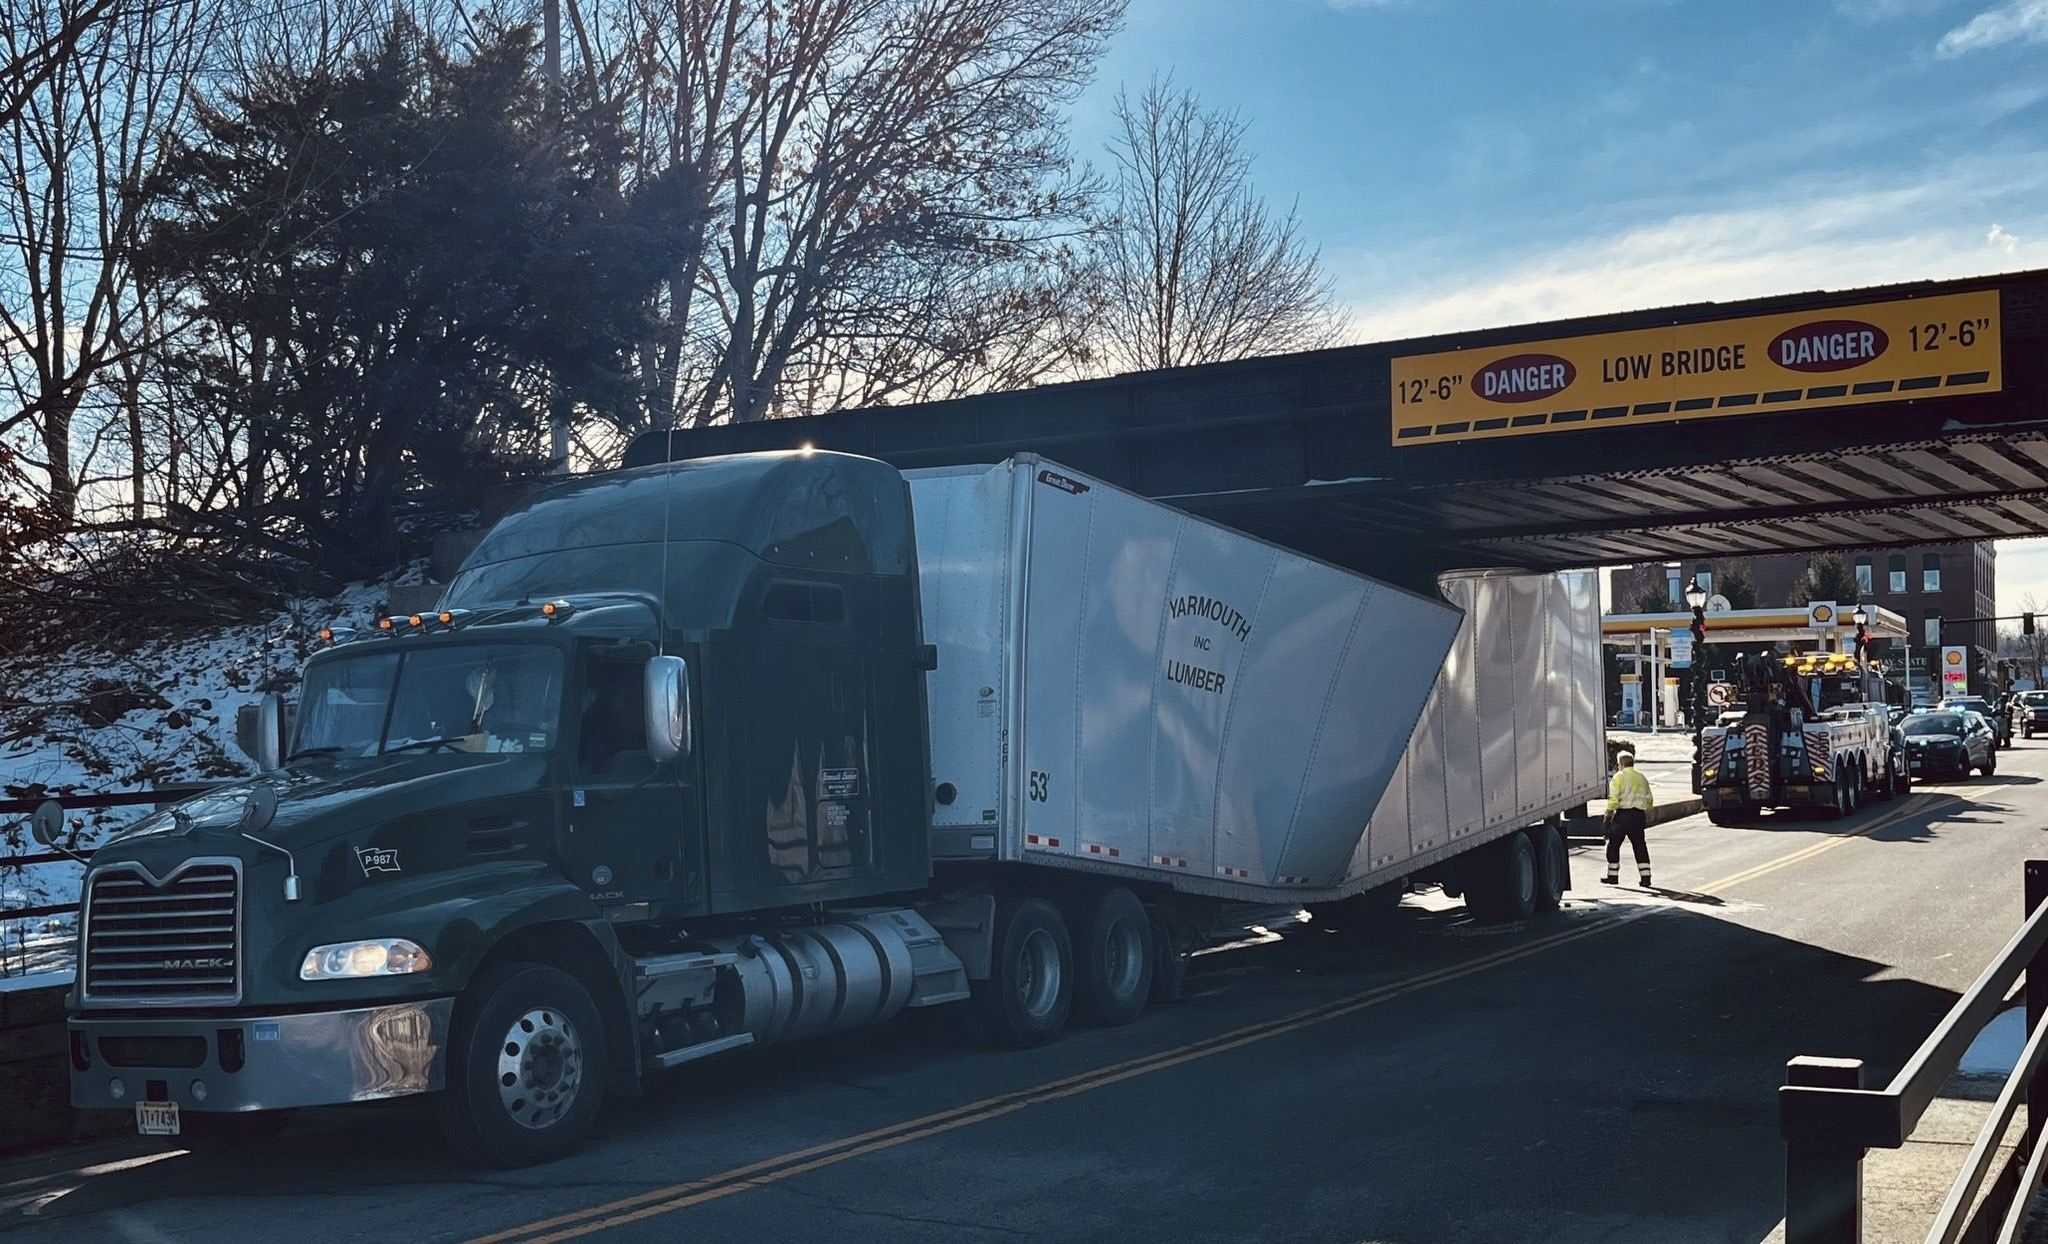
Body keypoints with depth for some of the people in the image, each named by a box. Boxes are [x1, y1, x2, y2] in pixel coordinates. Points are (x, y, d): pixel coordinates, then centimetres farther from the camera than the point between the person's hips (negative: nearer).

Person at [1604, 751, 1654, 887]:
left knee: (1614, 845, 6)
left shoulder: (1619, 777, -5)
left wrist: (1608, 813, -2)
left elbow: (1613, 798, -14)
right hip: (1638, 815, 5)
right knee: (1640, 846, 7)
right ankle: (1646, 877, 1)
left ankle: (1613, 876, 9)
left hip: (1622, 814, -5)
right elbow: (1649, 800, 16)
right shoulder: (1641, 777, 14)